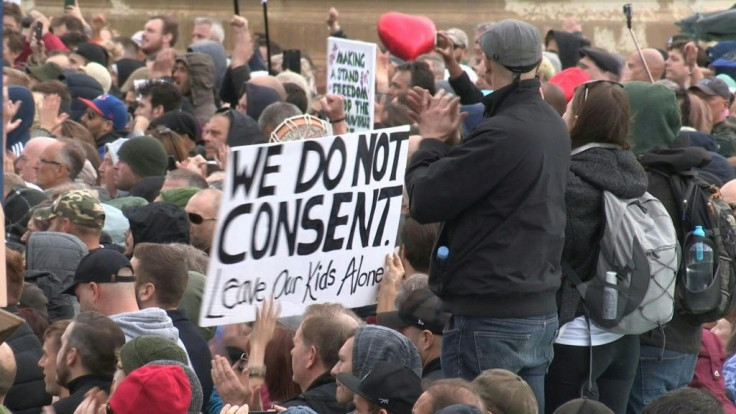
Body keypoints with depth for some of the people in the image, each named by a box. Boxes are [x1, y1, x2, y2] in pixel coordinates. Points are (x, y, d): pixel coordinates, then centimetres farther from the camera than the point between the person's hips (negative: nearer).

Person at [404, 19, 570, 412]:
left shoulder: (501, 134, -20)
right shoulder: (552, 126, 9)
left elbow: (425, 202, -16)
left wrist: (431, 140, 0)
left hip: (489, 320, -9)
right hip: (540, 311, 9)